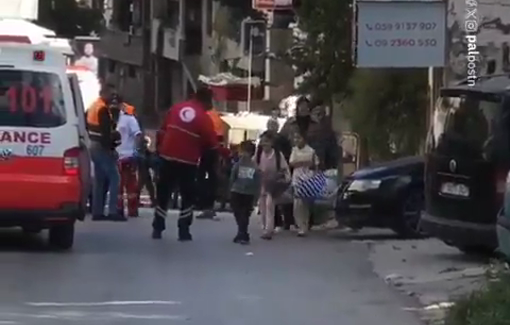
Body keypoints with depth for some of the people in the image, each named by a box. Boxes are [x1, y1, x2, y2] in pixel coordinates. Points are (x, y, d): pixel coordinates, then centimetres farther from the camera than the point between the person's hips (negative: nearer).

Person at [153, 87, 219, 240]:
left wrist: (159, 149, 17)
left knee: (163, 193, 13)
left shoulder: (176, 108, 5)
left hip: (168, 157, 3)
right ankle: (183, 231, 4)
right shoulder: (204, 119, -6)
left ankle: (157, 228, 13)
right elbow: (212, 144, -2)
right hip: (187, 162, -3)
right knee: (188, 196, 10)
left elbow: (162, 131, 8)